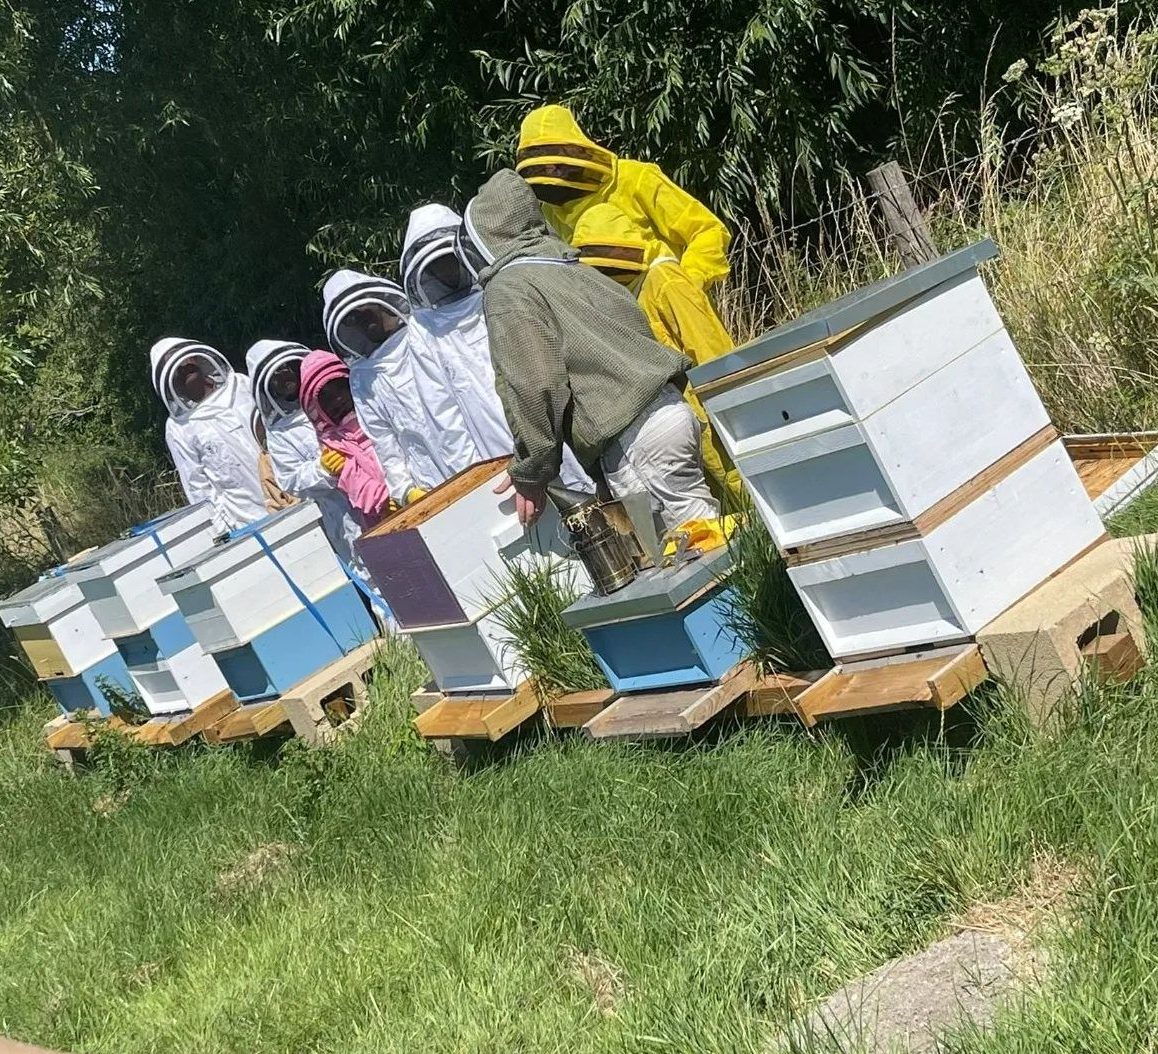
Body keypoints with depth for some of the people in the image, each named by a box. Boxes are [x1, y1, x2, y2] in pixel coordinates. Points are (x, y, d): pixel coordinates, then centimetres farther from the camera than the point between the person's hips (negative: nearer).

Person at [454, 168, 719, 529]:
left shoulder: (506, 291, -3)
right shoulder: (571, 269, 21)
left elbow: (532, 387, -13)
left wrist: (531, 471, -5)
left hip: (631, 436, -8)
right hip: (670, 408, 8)